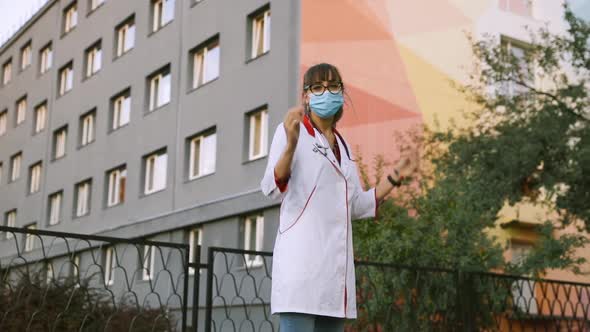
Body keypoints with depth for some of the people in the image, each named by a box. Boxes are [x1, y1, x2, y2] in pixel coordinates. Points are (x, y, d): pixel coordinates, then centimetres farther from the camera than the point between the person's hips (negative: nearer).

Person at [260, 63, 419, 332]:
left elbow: (357, 206, 20)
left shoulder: (342, 145, 20)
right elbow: (271, 189, -11)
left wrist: (396, 176, 16)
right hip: (301, 255, -7)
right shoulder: (290, 130, 1)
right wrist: (291, 145, -26)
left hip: (336, 259, 7)